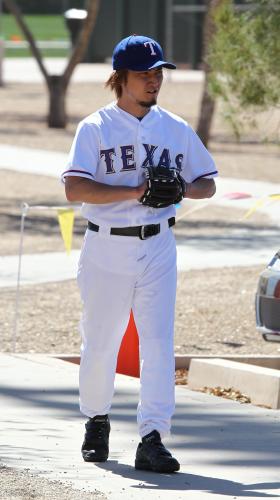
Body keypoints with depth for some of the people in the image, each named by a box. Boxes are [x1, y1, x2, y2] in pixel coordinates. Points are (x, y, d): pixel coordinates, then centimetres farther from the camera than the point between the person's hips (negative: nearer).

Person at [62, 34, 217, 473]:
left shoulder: (176, 129, 9)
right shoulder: (96, 128, -3)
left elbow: (208, 184, 15)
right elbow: (75, 189, -14)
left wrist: (182, 189, -8)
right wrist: (133, 192, -23)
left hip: (158, 249, 2)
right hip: (107, 248, -2)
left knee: (159, 342, -10)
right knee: (99, 341, 7)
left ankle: (152, 440, -13)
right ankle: (97, 422, 31)